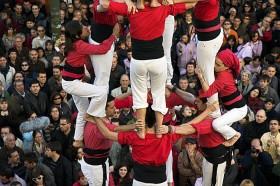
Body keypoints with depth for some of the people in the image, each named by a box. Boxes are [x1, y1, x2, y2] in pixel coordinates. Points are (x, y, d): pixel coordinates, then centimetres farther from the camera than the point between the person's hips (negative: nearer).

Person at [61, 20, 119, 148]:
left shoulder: (75, 43, 5)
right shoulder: (79, 45, -25)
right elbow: (102, 49, -26)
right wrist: (114, 35, -19)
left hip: (73, 81, 10)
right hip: (71, 83, -10)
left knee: (83, 111, 17)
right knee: (102, 92, -22)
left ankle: (78, 141, 25)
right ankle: (91, 116, -1)